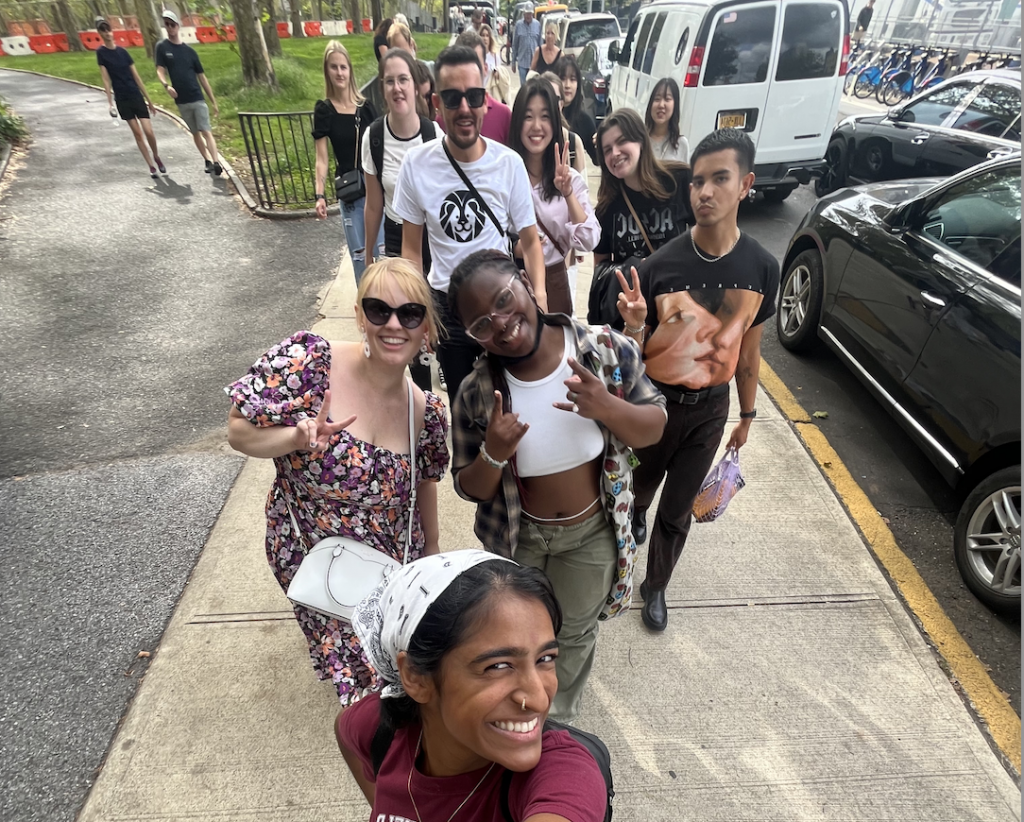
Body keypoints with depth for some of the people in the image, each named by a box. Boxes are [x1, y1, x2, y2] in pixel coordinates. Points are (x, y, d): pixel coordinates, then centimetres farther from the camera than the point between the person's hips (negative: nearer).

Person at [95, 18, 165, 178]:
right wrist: (110, 102, -11)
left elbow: (137, 77, 9)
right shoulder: (101, 52, 0)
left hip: (137, 97, 2)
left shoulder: (123, 51, 7)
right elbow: (106, 79, -4)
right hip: (122, 99, -1)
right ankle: (152, 166, 5)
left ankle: (156, 157, 21)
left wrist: (149, 100, 8)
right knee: (137, 134, -1)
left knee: (148, 132, -7)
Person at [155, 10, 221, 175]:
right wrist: (166, 85, -25)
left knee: (206, 131, -13)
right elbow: (160, 70, -2)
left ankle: (216, 163, -23)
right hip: (181, 101, 1)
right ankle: (208, 161, 17)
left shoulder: (189, 50, 6)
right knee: (195, 133, 9)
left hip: (198, 99, -1)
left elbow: (201, 76, 8)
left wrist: (213, 101, 5)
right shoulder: (162, 47, 4)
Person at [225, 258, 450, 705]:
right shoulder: (306, 359, -21)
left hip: (396, 567, 3)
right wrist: (299, 437, -32)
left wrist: (431, 550, 15)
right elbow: (239, 431, -13)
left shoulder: (426, 412, -9)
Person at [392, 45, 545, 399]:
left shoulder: (510, 163, -10)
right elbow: (412, 248, 0)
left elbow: (530, 240, -3)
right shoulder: (416, 164, -8)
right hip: (446, 306, 1)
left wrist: (539, 296, -19)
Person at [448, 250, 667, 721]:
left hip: (593, 534, 0)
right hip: (519, 537, 1)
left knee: (575, 633, 26)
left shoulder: (607, 350, -23)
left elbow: (655, 427, -11)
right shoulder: (476, 394, -21)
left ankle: (559, 721, 61)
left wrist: (607, 407, -33)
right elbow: (470, 489, -10)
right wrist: (493, 454, -33)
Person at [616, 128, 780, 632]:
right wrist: (633, 325, -35)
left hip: (710, 407, 1)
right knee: (637, 488, 23)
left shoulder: (761, 269, -10)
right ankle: (634, 516, 61)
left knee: (677, 511, 14)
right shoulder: (660, 266, -19)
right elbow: (635, 355, -13)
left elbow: (748, 348, 3)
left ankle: (655, 587, 40)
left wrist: (747, 414, 10)